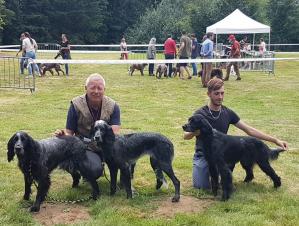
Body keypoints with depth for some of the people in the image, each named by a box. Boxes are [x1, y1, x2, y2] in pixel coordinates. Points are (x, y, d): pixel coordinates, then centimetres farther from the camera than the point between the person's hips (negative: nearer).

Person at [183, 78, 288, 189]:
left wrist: (275, 140, -5)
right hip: (203, 155, -2)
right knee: (201, 186, -16)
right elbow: (186, 135, -8)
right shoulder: (200, 113, -10)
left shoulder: (228, 113, -2)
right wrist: (195, 132, -33)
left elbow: (250, 130, 0)